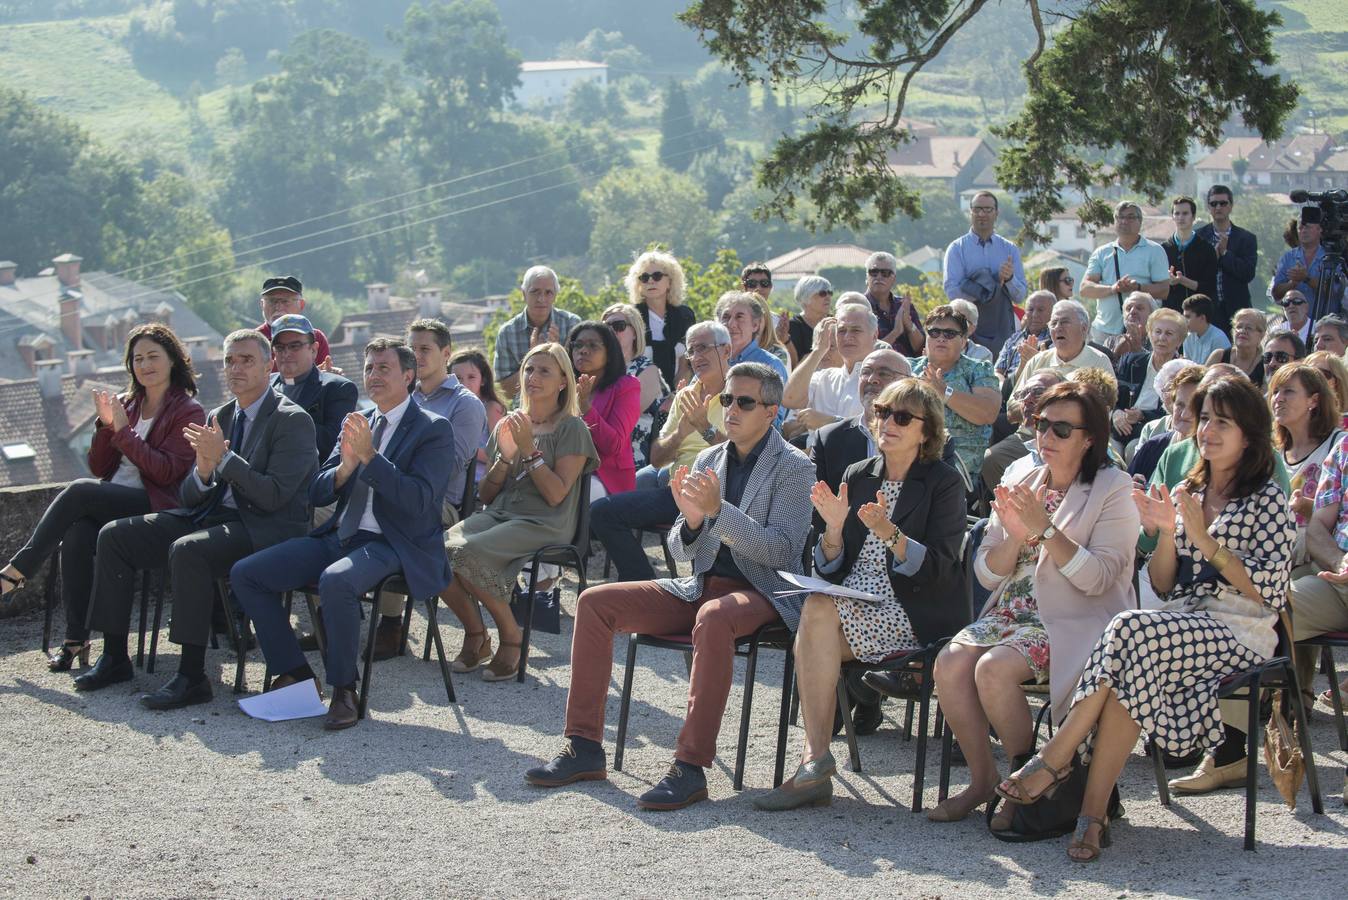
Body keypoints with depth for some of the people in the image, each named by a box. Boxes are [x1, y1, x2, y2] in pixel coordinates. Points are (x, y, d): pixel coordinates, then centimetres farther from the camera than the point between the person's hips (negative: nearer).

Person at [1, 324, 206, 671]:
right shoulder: (125, 404, 19)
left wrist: (123, 430, -14)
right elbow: (100, 468, 15)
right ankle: (76, 639, -28)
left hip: (153, 506, -5)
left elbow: (166, 472, -10)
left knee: (78, 491, -29)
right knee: (77, 534, -30)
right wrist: (106, 425, -1)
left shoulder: (188, 411, 3)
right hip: (111, 502, 5)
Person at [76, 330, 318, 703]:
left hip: (264, 529, -8)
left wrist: (224, 457, -23)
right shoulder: (219, 417, 15)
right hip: (210, 516, 8)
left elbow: (274, 496, -18)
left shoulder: (292, 420, -8)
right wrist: (203, 472, -11)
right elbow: (189, 497, 12)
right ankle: (114, 656, 4)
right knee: (114, 536, -2)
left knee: (187, 549, -35)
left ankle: (191, 676, -30)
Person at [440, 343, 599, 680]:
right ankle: (475, 633, -3)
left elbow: (555, 494, -9)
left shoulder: (572, 428, 1)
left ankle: (511, 636, -12)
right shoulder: (509, 424, 17)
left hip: (544, 524, -6)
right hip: (498, 514, 6)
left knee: (467, 552, -31)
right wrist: (505, 457, -2)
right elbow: (485, 494, 15)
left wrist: (530, 450, -13)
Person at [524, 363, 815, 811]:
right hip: (699, 586, 7)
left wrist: (718, 509, -23)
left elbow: (782, 550, -15)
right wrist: (691, 520, -10)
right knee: (595, 603, -9)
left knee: (713, 618, -41)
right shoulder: (708, 460, 14)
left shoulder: (793, 467, -3)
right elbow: (681, 551, 14)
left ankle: (691, 765, -37)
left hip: (761, 592, -6)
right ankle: (584, 747, -7)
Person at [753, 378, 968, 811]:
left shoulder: (944, 483, -2)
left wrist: (890, 534, -25)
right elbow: (831, 569, 10)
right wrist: (834, 528, -10)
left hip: (918, 616, -4)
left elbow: (940, 572, -12)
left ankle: (816, 761, -24)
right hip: (853, 605, 5)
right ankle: (815, 765, -29)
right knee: (816, 608, -29)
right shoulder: (857, 476, 13)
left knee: (818, 611, -28)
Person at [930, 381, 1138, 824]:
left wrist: (1045, 529, -22)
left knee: (994, 669, -29)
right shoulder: (1019, 483, 13)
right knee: (950, 664, -20)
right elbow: (986, 573, 8)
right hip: (1012, 612, 6)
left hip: (1072, 622, -6)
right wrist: (1015, 535, -11)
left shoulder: (1113, 489, -4)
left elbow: (1098, 579, -16)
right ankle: (982, 780, -4)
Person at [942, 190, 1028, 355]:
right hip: (968, 329, -2)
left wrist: (1010, 279, -15)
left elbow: (1020, 297, 6)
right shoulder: (957, 248, 4)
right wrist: (994, 286, -12)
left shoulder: (1010, 249, 12)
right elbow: (952, 291, -9)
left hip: (1002, 329, 2)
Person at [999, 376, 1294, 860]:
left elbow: (1269, 589, -9)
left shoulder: (1267, 498, 1)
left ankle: (1056, 758, -28)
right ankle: (1094, 814, -35)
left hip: (1239, 633, -4)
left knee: (1131, 633, -33)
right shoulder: (1188, 493, 18)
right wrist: (1167, 534, -6)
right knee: (1126, 675, -31)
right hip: (1180, 625, 5)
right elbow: (1162, 587, 13)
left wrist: (1204, 539, -15)